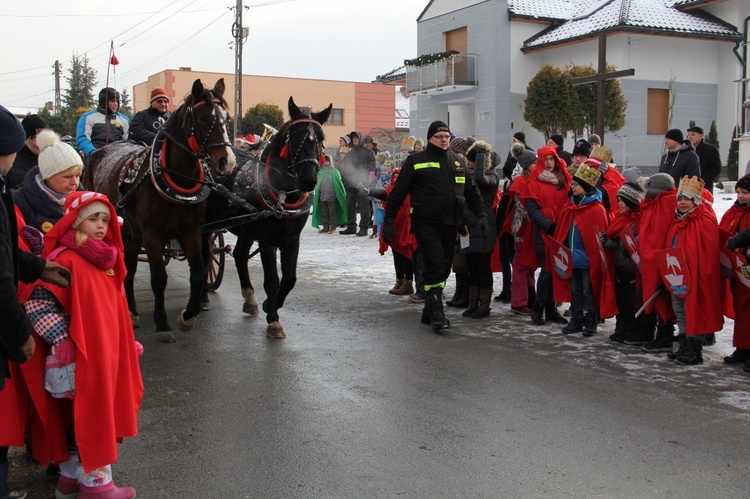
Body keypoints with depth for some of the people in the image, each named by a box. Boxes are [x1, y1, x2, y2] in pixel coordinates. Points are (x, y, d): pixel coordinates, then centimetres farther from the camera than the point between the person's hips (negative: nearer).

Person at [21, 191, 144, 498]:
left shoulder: (107, 258, 9)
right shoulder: (67, 260, -17)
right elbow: (36, 302, -20)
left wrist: (128, 341, 15)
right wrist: (61, 339, -23)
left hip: (107, 353, 8)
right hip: (82, 356, -8)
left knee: (96, 415, 16)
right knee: (89, 416, 2)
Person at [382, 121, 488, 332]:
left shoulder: (458, 161, 15)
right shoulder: (416, 161, 0)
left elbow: (472, 191, 19)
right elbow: (398, 192, -1)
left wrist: (481, 215, 8)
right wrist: (389, 221, -6)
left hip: (449, 224, 5)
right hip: (425, 223, -5)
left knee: (444, 267, 8)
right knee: (435, 263, -15)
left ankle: (429, 311, 21)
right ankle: (437, 313, -9)